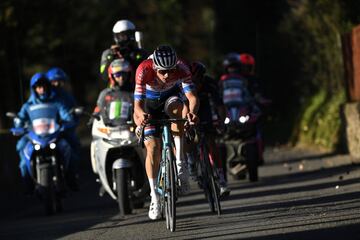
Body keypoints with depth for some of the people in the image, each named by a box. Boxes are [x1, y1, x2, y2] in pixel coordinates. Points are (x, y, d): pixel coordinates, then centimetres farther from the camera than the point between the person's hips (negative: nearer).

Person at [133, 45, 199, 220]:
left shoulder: (181, 68, -32)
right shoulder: (144, 70, -36)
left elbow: (192, 96, -41)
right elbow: (137, 105, -39)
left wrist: (192, 112, -63)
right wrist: (141, 115, -62)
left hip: (171, 97, 1)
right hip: (150, 103, 0)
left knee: (176, 108, -35)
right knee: (153, 148, -12)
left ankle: (180, 163, -31)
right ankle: (154, 198, 0)